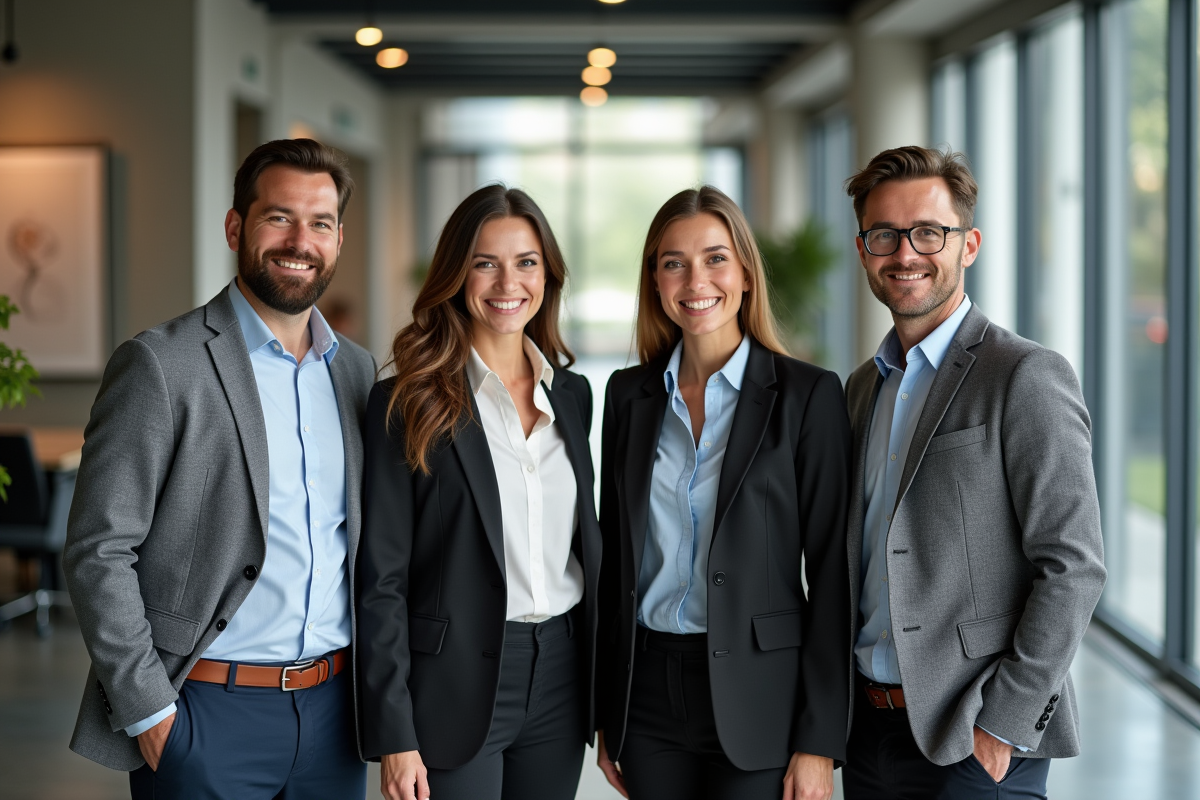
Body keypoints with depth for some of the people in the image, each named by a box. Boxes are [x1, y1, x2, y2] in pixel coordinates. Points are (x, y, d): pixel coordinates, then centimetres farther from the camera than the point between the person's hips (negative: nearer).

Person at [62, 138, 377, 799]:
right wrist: (148, 712, -13)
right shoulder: (160, 365, -9)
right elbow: (98, 552, -11)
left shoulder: (358, 370, 10)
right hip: (209, 715, -5)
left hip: (333, 711, 5)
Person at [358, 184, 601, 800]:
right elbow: (382, 578, -9)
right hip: (457, 681, -5)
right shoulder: (408, 403, -7)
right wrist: (394, 737, -13)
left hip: (559, 679, 5)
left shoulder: (572, 393, 9)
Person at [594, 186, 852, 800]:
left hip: (759, 695, -4)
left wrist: (819, 743, -10)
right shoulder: (629, 394, 8)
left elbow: (830, 572, -6)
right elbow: (615, 558, 12)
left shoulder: (807, 394, -5)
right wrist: (607, 714, 10)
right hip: (649, 693, 4)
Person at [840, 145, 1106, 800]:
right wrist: (840, 707, 10)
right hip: (870, 724, 7)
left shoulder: (1028, 377, -10)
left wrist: (1002, 722, -16)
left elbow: (1072, 566, -15)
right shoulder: (862, 387, 13)